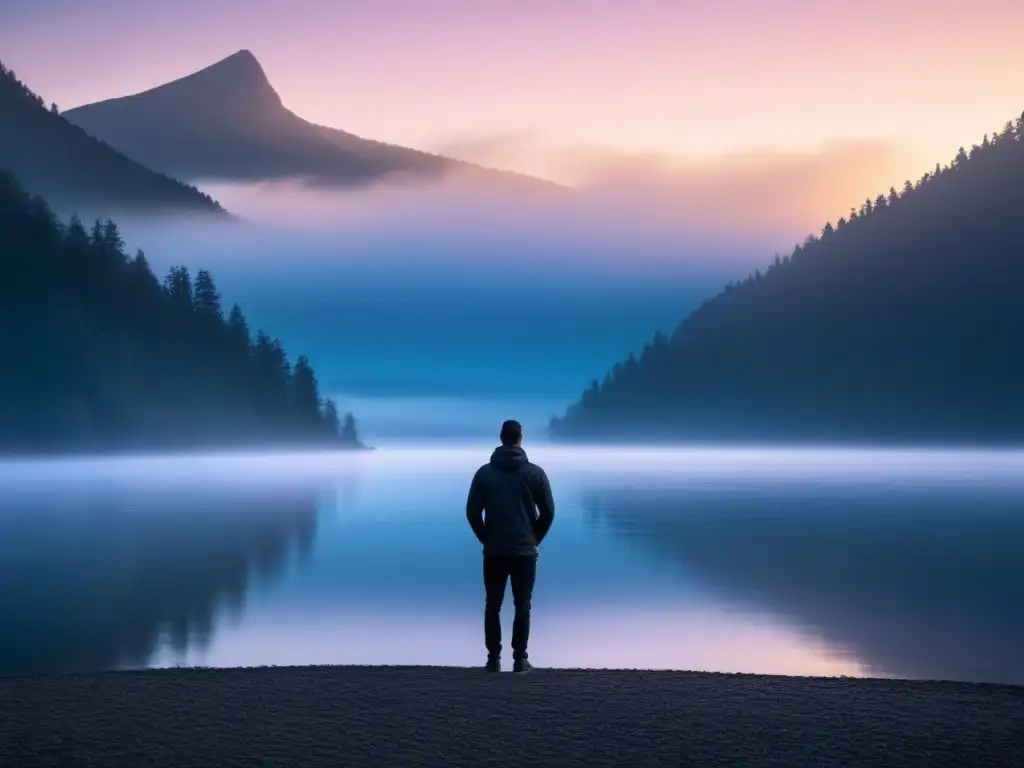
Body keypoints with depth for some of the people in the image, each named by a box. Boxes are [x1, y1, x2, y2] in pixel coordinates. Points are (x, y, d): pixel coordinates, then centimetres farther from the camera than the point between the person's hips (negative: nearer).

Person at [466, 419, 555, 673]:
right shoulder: (535, 473, -3)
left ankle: (493, 658, 8)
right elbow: (548, 512, -1)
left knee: (492, 606, 9)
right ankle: (520, 659, 2)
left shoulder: (484, 473, -1)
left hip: (494, 551, 1)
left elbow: (472, 512, 0)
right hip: (525, 552, -1)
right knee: (522, 606, 5)